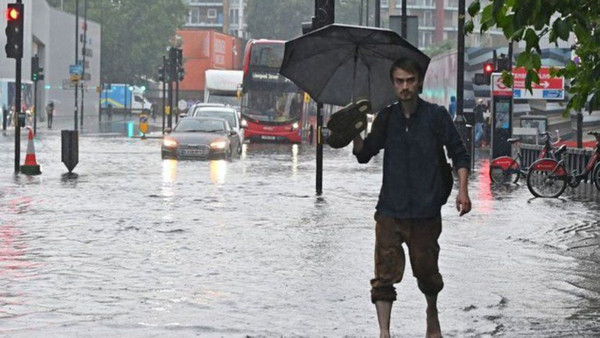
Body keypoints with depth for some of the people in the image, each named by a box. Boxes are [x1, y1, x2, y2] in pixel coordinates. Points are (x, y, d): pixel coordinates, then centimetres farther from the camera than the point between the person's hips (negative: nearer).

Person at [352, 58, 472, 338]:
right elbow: (364, 155, 12)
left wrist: (462, 190, -8)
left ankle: (432, 314, 40)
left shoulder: (436, 116, -1)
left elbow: (459, 154, 3)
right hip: (390, 210, 2)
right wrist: (355, 133, -6)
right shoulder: (386, 118, 7)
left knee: (426, 271, 12)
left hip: (426, 210, -1)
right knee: (385, 274, -7)